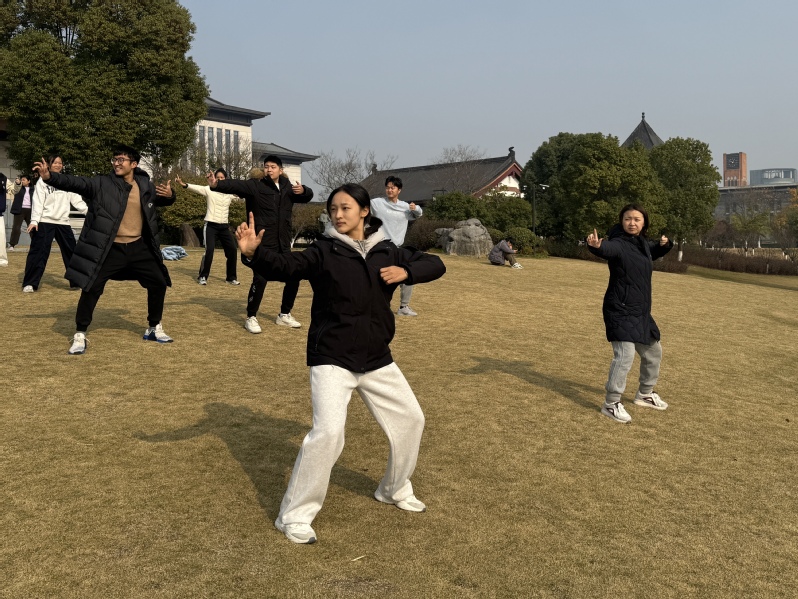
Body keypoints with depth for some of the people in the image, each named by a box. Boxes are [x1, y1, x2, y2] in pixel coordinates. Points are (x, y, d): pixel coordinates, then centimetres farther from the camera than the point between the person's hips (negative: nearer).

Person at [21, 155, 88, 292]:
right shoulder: (42, 181, 0)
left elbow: (76, 200, 10)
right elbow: (38, 202, -6)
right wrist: (34, 220, -16)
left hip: (63, 222, 4)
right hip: (45, 222, -4)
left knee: (71, 251, 7)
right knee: (38, 252, -7)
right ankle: (29, 283, -1)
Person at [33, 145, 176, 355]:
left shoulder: (145, 186, 4)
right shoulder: (101, 183, -5)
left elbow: (163, 200, 19)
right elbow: (75, 182, -17)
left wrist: (169, 195, -6)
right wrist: (50, 176, -35)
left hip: (138, 247, 4)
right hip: (108, 250, -3)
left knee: (159, 283, 8)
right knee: (91, 290, -7)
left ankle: (154, 328, 29)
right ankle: (80, 335, 10)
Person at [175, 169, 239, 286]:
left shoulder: (230, 193, 6)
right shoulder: (209, 190, -5)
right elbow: (196, 188, -22)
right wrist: (183, 184, -39)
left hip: (224, 227, 4)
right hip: (211, 226, -4)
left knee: (232, 250, 2)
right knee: (209, 250, -14)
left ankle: (231, 277, 17)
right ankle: (202, 276, 1)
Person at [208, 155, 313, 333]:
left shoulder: (288, 188, 10)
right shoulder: (255, 185, -6)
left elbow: (308, 196, 21)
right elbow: (235, 185, -21)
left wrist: (303, 190, -4)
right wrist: (216, 184, -41)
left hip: (283, 245, 6)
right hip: (263, 245, -6)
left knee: (293, 278, 9)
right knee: (260, 280, -12)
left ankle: (284, 315, 28)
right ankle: (251, 318, 6)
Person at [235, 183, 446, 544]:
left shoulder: (387, 252, 4)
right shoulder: (323, 252, -8)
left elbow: (435, 264, 9)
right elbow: (285, 267, -23)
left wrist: (406, 272, -12)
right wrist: (253, 253, -44)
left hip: (377, 359, 6)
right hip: (332, 359, -5)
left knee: (410, 419, 15)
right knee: (328, 432, -20)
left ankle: (394, 489, 40)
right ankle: (294, 516, -1)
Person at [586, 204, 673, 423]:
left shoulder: (643, 244, 7)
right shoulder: (619, 244, -17)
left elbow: (654, 253, 30)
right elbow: (607, 249, -41)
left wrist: (664, 244, 7)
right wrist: (596, 247, -65)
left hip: (641, 311, 9)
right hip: (621, 310, -9)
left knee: (653, 352, 22)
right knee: (625, 354, -21)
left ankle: (645, 394, 42)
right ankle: (611, 404, -8)